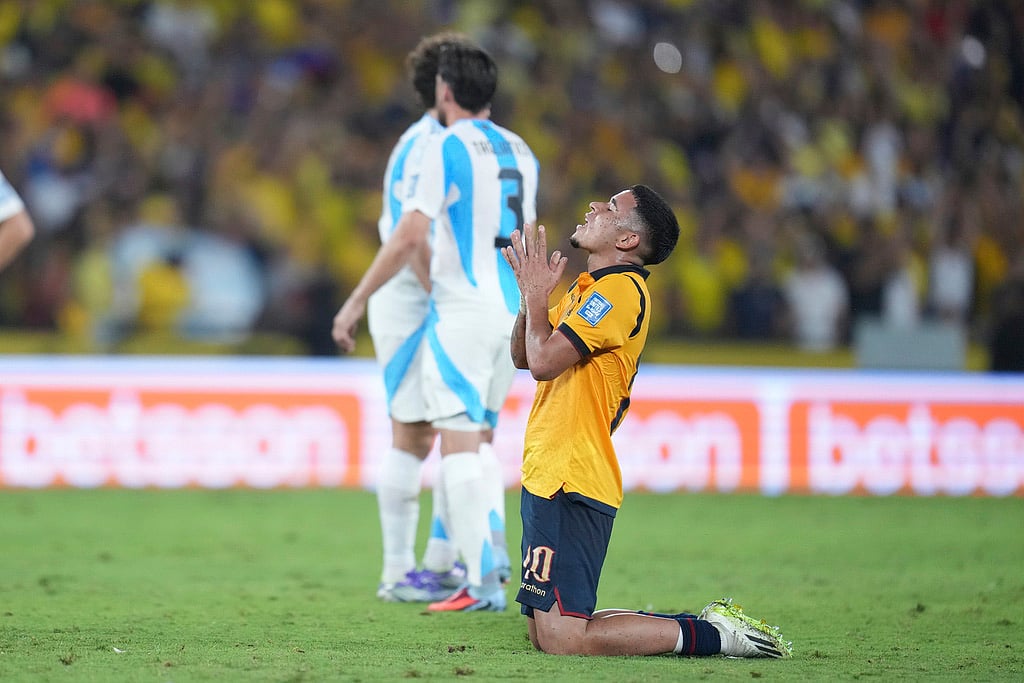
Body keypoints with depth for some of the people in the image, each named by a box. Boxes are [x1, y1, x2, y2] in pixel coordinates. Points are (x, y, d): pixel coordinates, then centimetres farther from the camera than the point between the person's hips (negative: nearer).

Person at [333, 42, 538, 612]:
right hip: (512, 309, 7)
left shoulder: (448, 147, -8)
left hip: (462, 309, -7)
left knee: (460, 444, -6)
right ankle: (492, 541, 4)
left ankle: (483, 582, -12)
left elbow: (410, 238, -14)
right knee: (480, 435, 20)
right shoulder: (521, 153, 13)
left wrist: (356, 303, -7)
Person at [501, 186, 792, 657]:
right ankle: (710, 624, 12)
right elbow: (522, 356, 24)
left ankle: (713, 635, -7)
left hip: (570, 487, -10)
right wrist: (531, 291, 9)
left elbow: (543, 361, -22)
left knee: (560, 638, -15)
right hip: (548, 478, 10)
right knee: (542, 632, 10)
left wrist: (536, 295, -6)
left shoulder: (619, 289, -14)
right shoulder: (590, 288, 19)